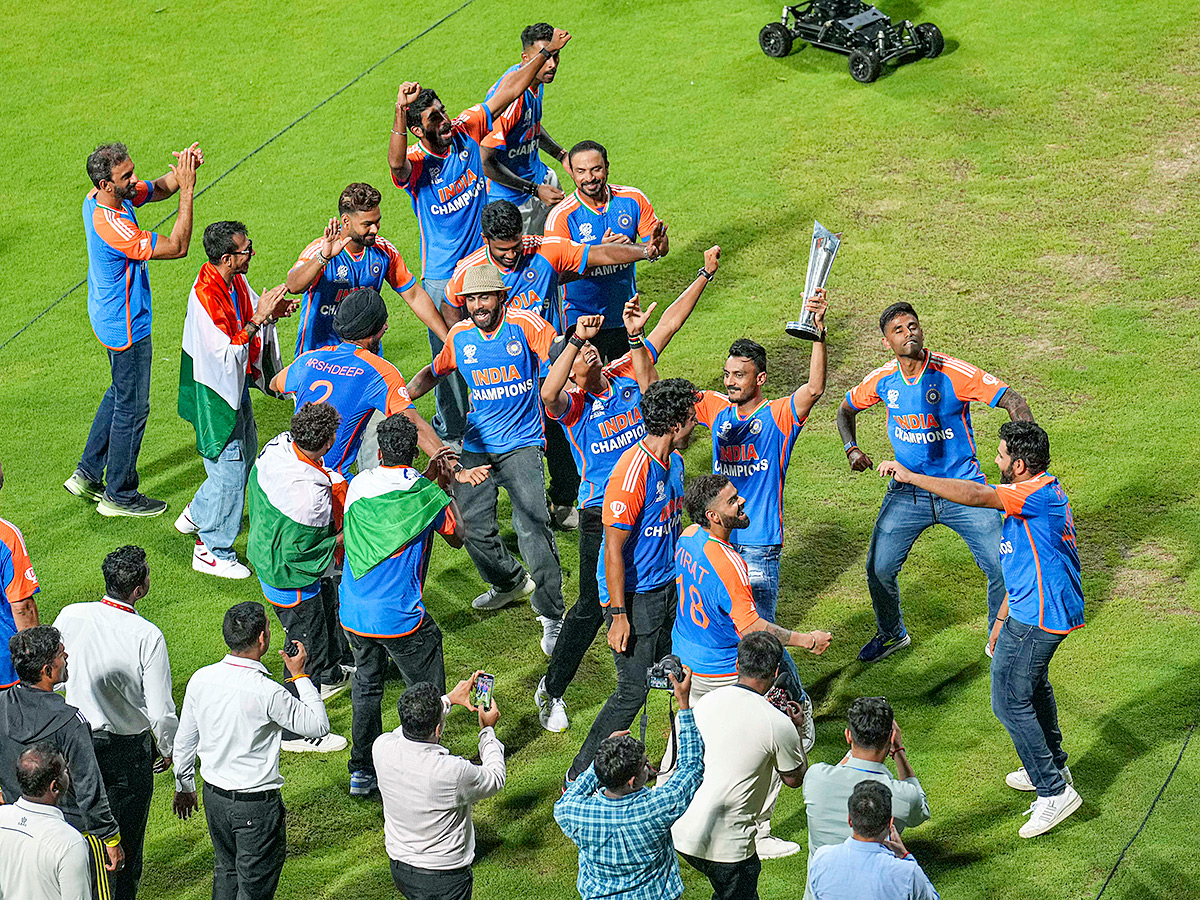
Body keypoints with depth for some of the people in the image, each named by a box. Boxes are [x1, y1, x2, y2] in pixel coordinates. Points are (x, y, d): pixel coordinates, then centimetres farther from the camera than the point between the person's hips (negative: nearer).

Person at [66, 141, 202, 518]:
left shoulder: (99, 199, -6)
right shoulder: (111, 225, -34)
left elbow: (159, 188, 6)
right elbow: (177, 247, -29)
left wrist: (182, 171, -16)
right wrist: (187, 190, -30)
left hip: (112, 318, 10)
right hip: (125, 327, -10)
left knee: (120, 395, 26)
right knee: (132, 408, 7)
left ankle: (86, 474, 35)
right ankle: (119, 495, 22)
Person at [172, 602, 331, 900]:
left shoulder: (201, 679, -7)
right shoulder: (267, 692, -25)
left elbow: (183, 742, 4)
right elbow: (319, 725, -12)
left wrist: (184, 787, 19)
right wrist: (299, 675, -5)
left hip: (214, 796, 6)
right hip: (256, 803, -6)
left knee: (226, 870, 25)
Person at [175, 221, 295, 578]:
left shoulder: (236, 282, -3)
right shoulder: (206, 294, -30)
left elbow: (253, 319, 13)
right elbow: (227, 355, -32)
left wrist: (272, 313, -8)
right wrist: (258, 318, -33)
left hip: (236, 385, 9)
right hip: (215, 392, -9)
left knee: (245, 452, 23)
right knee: (229, 467, 1)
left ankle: (197, 514, 43)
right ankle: (211, 550, 16)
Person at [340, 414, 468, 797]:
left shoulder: (359, 485, 0)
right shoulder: (425, 494, -11)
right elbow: (457, 536, 7)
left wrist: (429, 476, 21)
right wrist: (444, 485, 15)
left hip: (353, 615, 5)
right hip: (401, 618, -5)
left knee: (366, 685, 24)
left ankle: (362, 771, 30)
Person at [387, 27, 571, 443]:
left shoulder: (466, 130, -5)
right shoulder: (414, 163, -19)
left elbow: (509, 90, -1)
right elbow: (396, 162, -45)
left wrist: (547, 51, -6)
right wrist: (400, 112, -60)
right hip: (442, 275, -4)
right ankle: (450, 430, 22)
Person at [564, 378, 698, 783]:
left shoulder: (674, 462, 5)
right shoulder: (632, 472, -24)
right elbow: (614, 548, -22)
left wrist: (678, 579, 24)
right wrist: (618, 615, -21)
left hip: (665, 589, 8)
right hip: (633, 596, -8)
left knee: (681, 678, 13)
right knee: (633, 690, -5)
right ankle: (580, 777, 6)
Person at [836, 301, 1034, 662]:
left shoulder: (953, 373, -17)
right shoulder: (882, 380, -5)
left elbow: (1014, 402, -17)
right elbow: (846, 409, 15)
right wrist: (853, 450, -2)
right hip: (908, 492, 3)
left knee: (1002, 566, -8)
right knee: (879, 568, 0)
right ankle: (891, 633, 29)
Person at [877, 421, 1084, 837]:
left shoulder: (1037, 493, -23)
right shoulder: (1042, 492, 11)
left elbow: (974, 495, -37)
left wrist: (909, 476, -34)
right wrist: (1002, 619, 21)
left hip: (1038, 615, -11)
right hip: (1035, 608, 11)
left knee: (1010, 701, -5)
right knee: (1032, 684, 29)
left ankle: (1054, 791, 1)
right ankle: (1052, 767, 47)